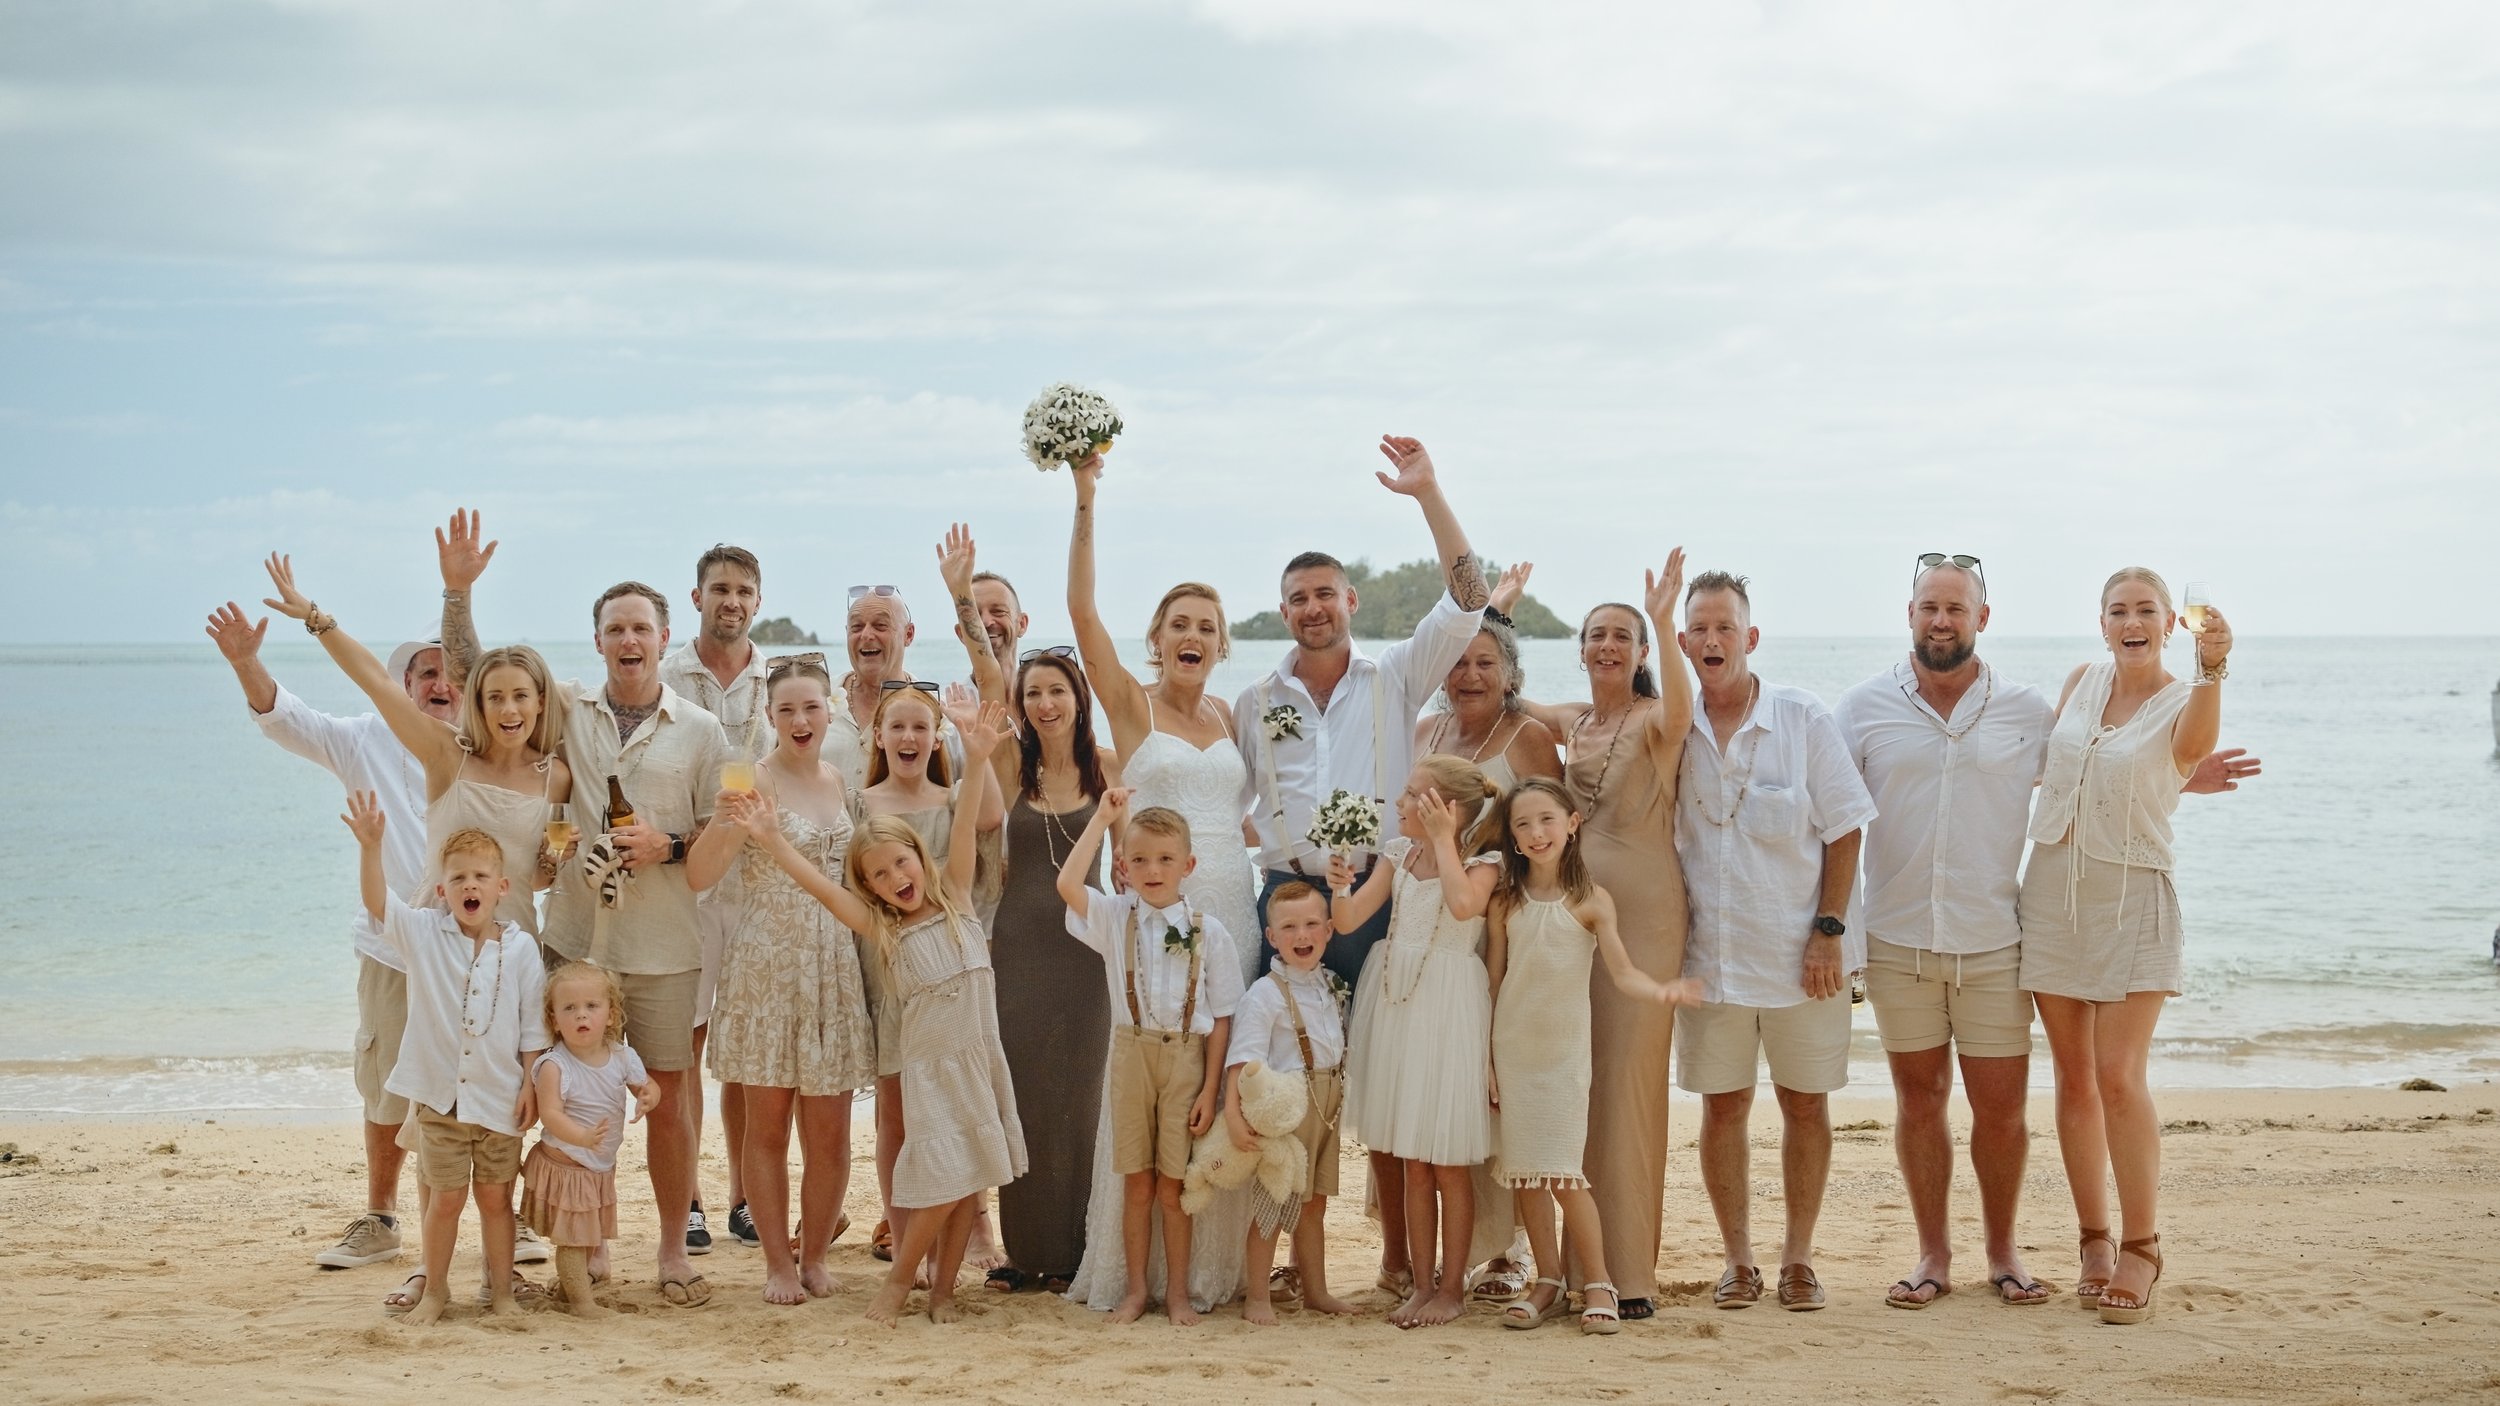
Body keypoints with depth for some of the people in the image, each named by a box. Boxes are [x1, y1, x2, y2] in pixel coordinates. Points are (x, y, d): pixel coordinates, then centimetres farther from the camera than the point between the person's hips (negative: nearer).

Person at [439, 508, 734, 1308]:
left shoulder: (700, 732, 3)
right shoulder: (566, 711, 6)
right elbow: (470, 672, 3)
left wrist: (670, 845, -13)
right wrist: (457, 590, -7)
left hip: (665, 947, -1)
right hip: (576, 935, 1)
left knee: (668, 1093, 3)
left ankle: (674, 1251, 13)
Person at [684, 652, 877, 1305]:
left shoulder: (837, 780, 10)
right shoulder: (754, 781, -7)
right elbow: (699, 875, -16)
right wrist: (723, 818, -33)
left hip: (834, 966, 4)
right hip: (766, 966, -4)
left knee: (830, 1129, 4)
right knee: (767, 1123, 3)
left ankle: (814, 1254, 19)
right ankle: (778, 1263, 12)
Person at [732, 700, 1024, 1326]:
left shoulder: (955, 900, 5)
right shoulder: (882, 929, 2)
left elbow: (965, 829, -8)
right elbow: (821, 887, -8)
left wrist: (976, 762, -19)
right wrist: (773, 839, -18)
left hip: (980, 1057, 2)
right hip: (930, 1064, -2)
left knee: (971, 1180, 5)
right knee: (944, 1177, -10)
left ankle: (943, 1288, 16)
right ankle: (897, 1281, 6)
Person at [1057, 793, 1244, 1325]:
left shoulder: (1208, 932, -2)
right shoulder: (1114, 917, 1)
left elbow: (1221, 1016, -1)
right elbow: (1067, 884, -19)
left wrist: (1210, 1089, -6)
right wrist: (1102, 818, -13)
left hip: (1186, 1058, -1)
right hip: (1131, 1055, 1)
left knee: (1173, 1186, 4)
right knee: (1137, 1184, 7)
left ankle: (1177, 1292, 16)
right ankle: (1135, 1289, 18)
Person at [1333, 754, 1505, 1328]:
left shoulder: (1482, 861, -7)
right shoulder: (1399, 854, 7)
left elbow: (1463, 904, -29)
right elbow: (1347, 921, 5)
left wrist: (1442, 839, -19)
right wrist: (1340, 887, -16)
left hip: (1448, 1009, -5)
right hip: (1394, 1001, 5)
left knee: (1448, 1161, 1)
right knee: (1412, 1160, 10)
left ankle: (1452, 1286, 11)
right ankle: (1422, 1282, 18)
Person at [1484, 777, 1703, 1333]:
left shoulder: (1591, 902, -4)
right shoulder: (1505, 903, 3)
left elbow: (1621, 972, -10)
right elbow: (1493, 981, 6)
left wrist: (1661, 990, -32)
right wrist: (1484, 1059, 3)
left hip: (1564, 1049, -3)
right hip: (1511, 1047, 3)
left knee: (1564, 1173, -8)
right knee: (1524, 1172, 4)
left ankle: (1596, 1282, 5)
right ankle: (1547, 1281, 15)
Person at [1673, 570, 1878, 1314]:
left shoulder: (1802, 720, -3)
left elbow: (1844, 829, -2)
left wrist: (1829, 929, -9)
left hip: (1799, 951, -2)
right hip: (1710, 952, 2)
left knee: (1805, 1104, 4)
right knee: (1722, 1106, 6)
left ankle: (1798, 1258, 15)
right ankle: (1737, 1259, 16)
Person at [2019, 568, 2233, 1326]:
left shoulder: (2180, 703, -7)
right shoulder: (2082, 681, 8)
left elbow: (2198, 741, -32)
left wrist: (2211, 668, -49)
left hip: (2131, 899, -5)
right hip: (2053, 891, 5)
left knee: (2119, 1078, -12)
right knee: (2074, 1078, 7)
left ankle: (2141, 1250, -4)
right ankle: (2095, 1240, 16)